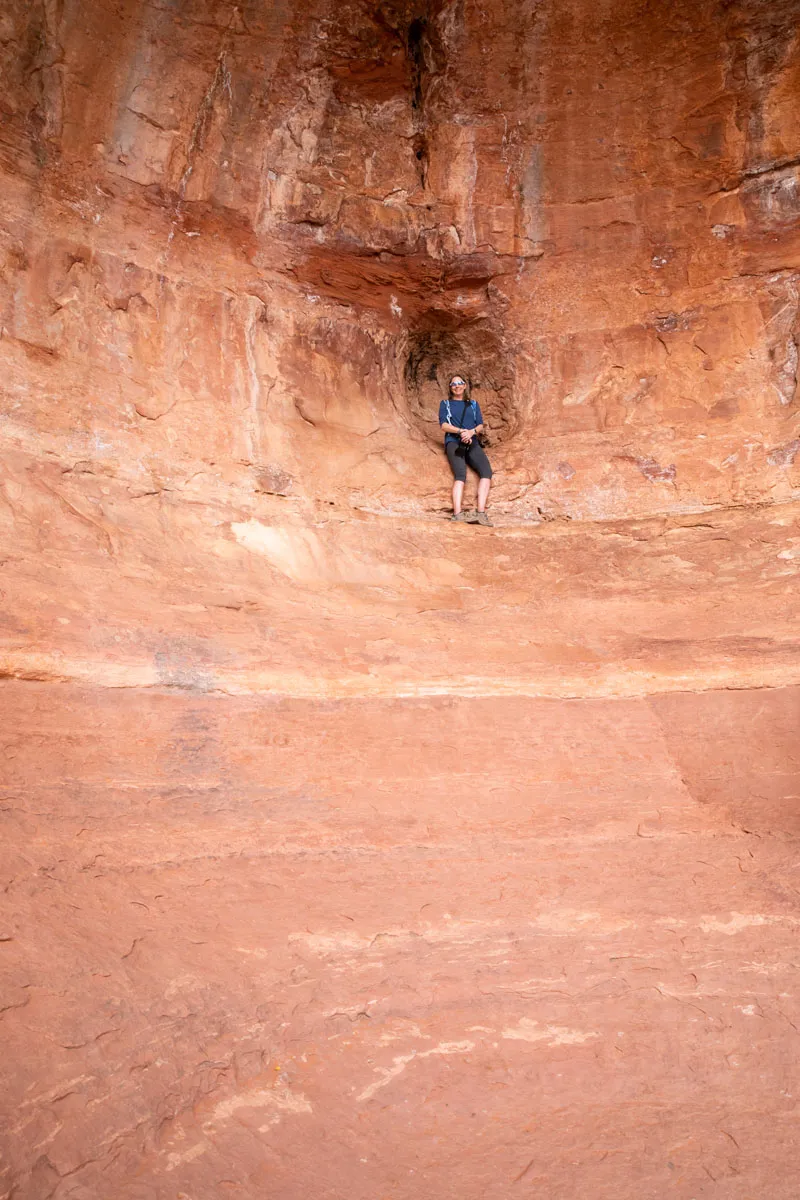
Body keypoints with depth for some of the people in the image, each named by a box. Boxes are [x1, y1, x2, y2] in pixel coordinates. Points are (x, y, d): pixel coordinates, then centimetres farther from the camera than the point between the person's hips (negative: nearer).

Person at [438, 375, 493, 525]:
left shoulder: (473, 404, 26)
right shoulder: (445, 404, 20)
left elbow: (480, 425, 14)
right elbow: (444, 425, 5)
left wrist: (471, 431, -10)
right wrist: (461, 431, -13)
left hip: (472, 442, 3)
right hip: (453, 442, -3)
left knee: (486, 470, -27)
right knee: (460, 473, -32)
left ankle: (481, 513, -38)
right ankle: (457, 514, -47)